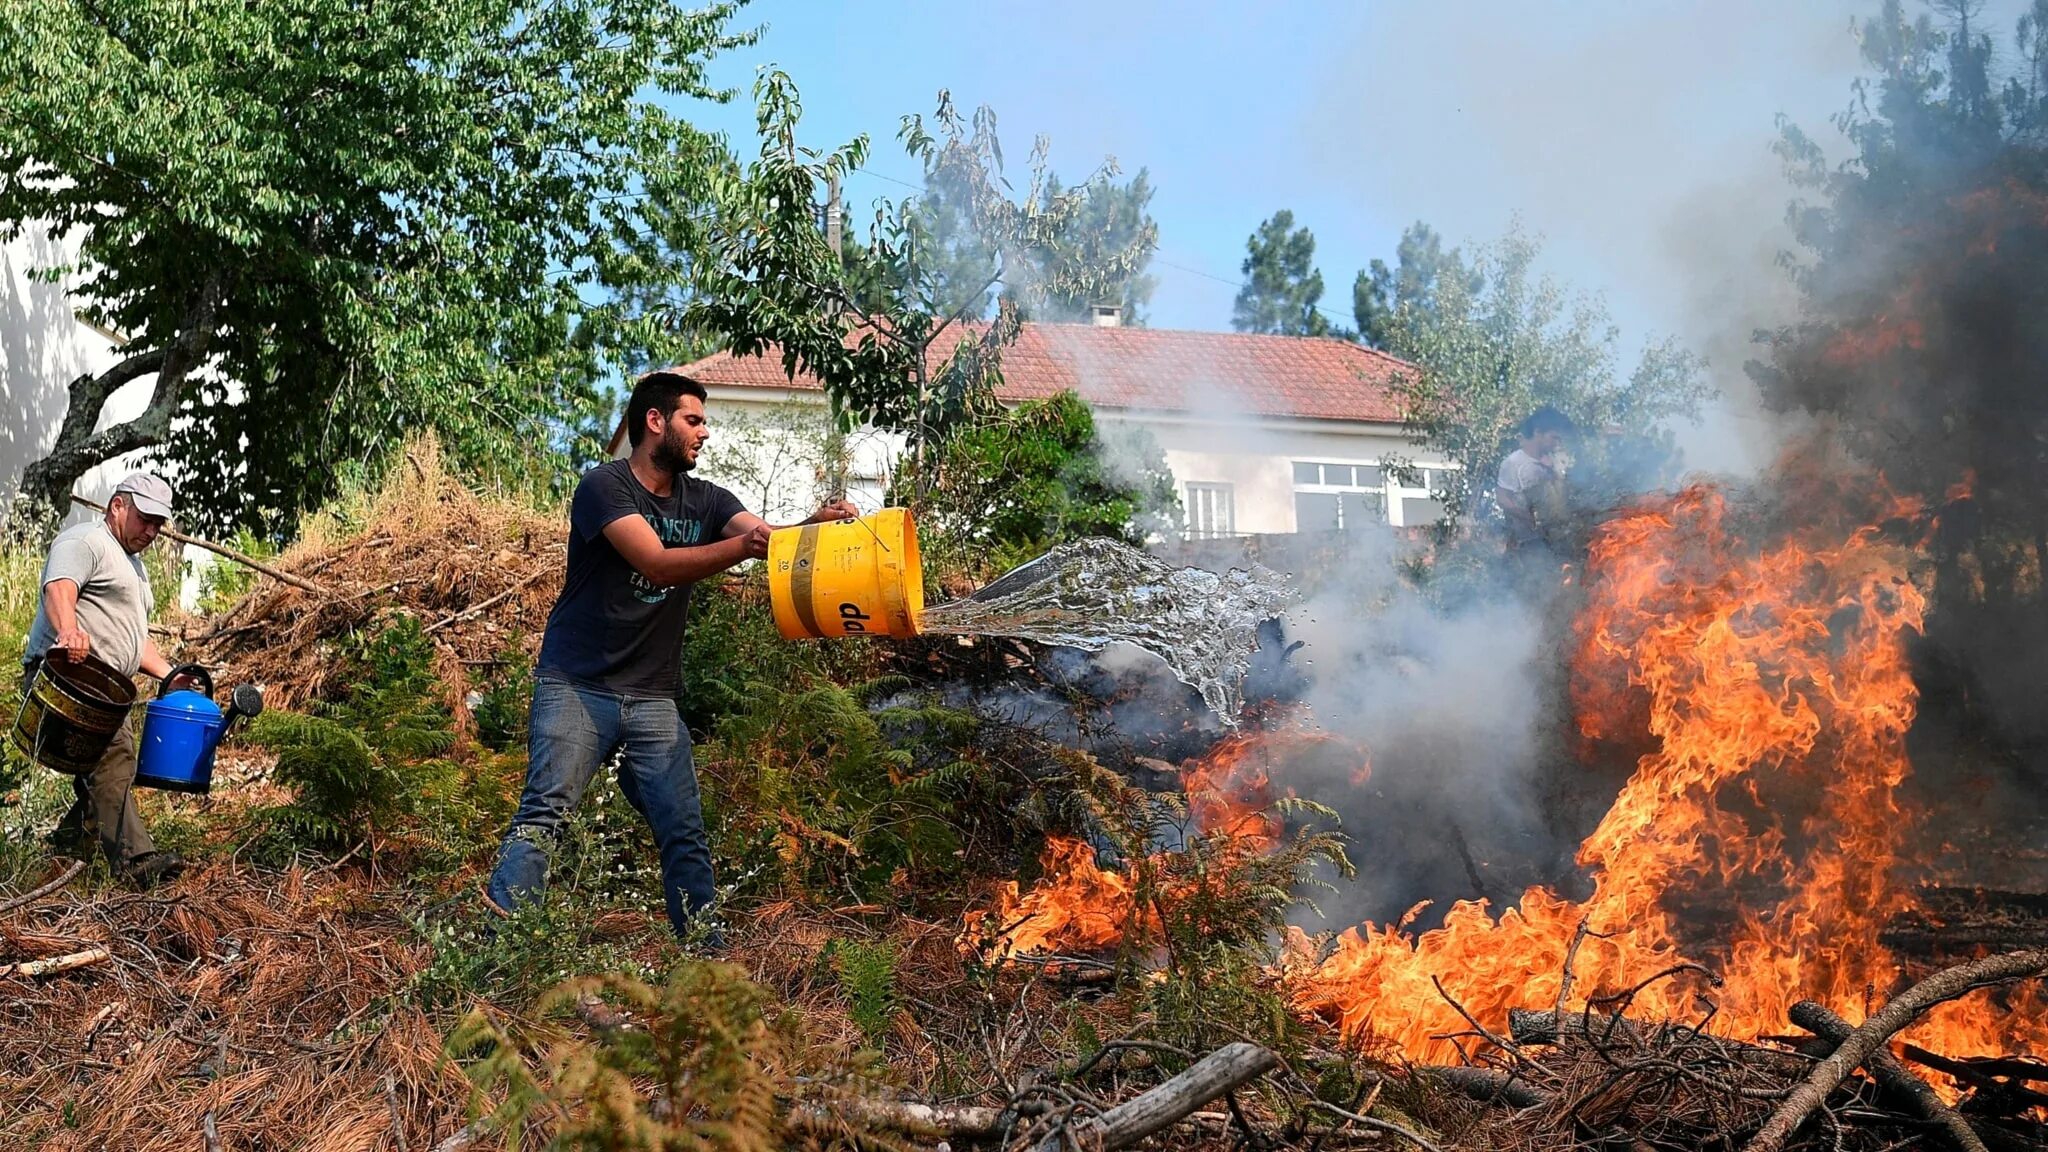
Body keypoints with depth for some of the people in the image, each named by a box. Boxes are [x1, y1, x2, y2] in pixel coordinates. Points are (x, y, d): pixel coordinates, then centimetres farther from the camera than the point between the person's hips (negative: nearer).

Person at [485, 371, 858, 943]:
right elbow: (658, 564, -21)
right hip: (577, 687, -5)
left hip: (652, 699, 5)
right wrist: (742, 545, -33)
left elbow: (770, 537, -5)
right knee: (543, 816, -13)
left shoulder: (706, 501, 11)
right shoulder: (605, 485, -7)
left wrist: (814, 527, -26)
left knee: (686, 836, 0)